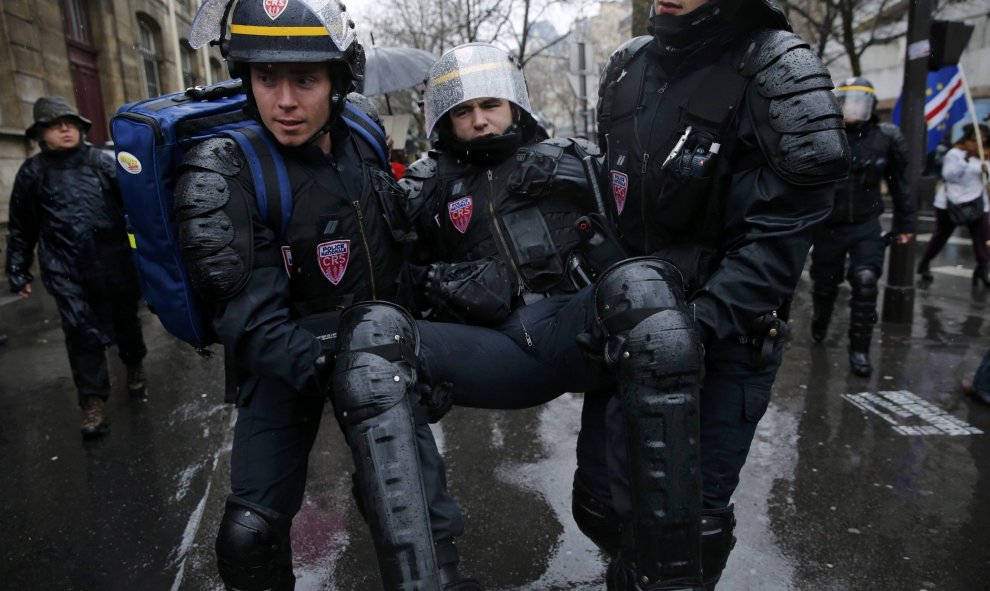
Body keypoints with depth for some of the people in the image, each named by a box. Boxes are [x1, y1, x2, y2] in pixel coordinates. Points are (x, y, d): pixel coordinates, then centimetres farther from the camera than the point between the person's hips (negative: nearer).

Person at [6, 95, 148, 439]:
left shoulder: (102, 162, 5)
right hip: (66, 271, 0)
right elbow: (21, 229, 13)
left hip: (115, 265, 0)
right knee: (83, 334, -4)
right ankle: (92, 402, 8)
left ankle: (135, 366, 42)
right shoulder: (33, 172, 8)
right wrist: (18, 272, 12)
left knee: (126, 321, 15)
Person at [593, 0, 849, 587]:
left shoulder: (776, 68, -10)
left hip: (728, 334, -5)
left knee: (697, 511, 3)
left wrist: (703, 321, -23)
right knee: (599, 492, 12)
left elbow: (783, 233, -15)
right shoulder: (627, 66, 7)